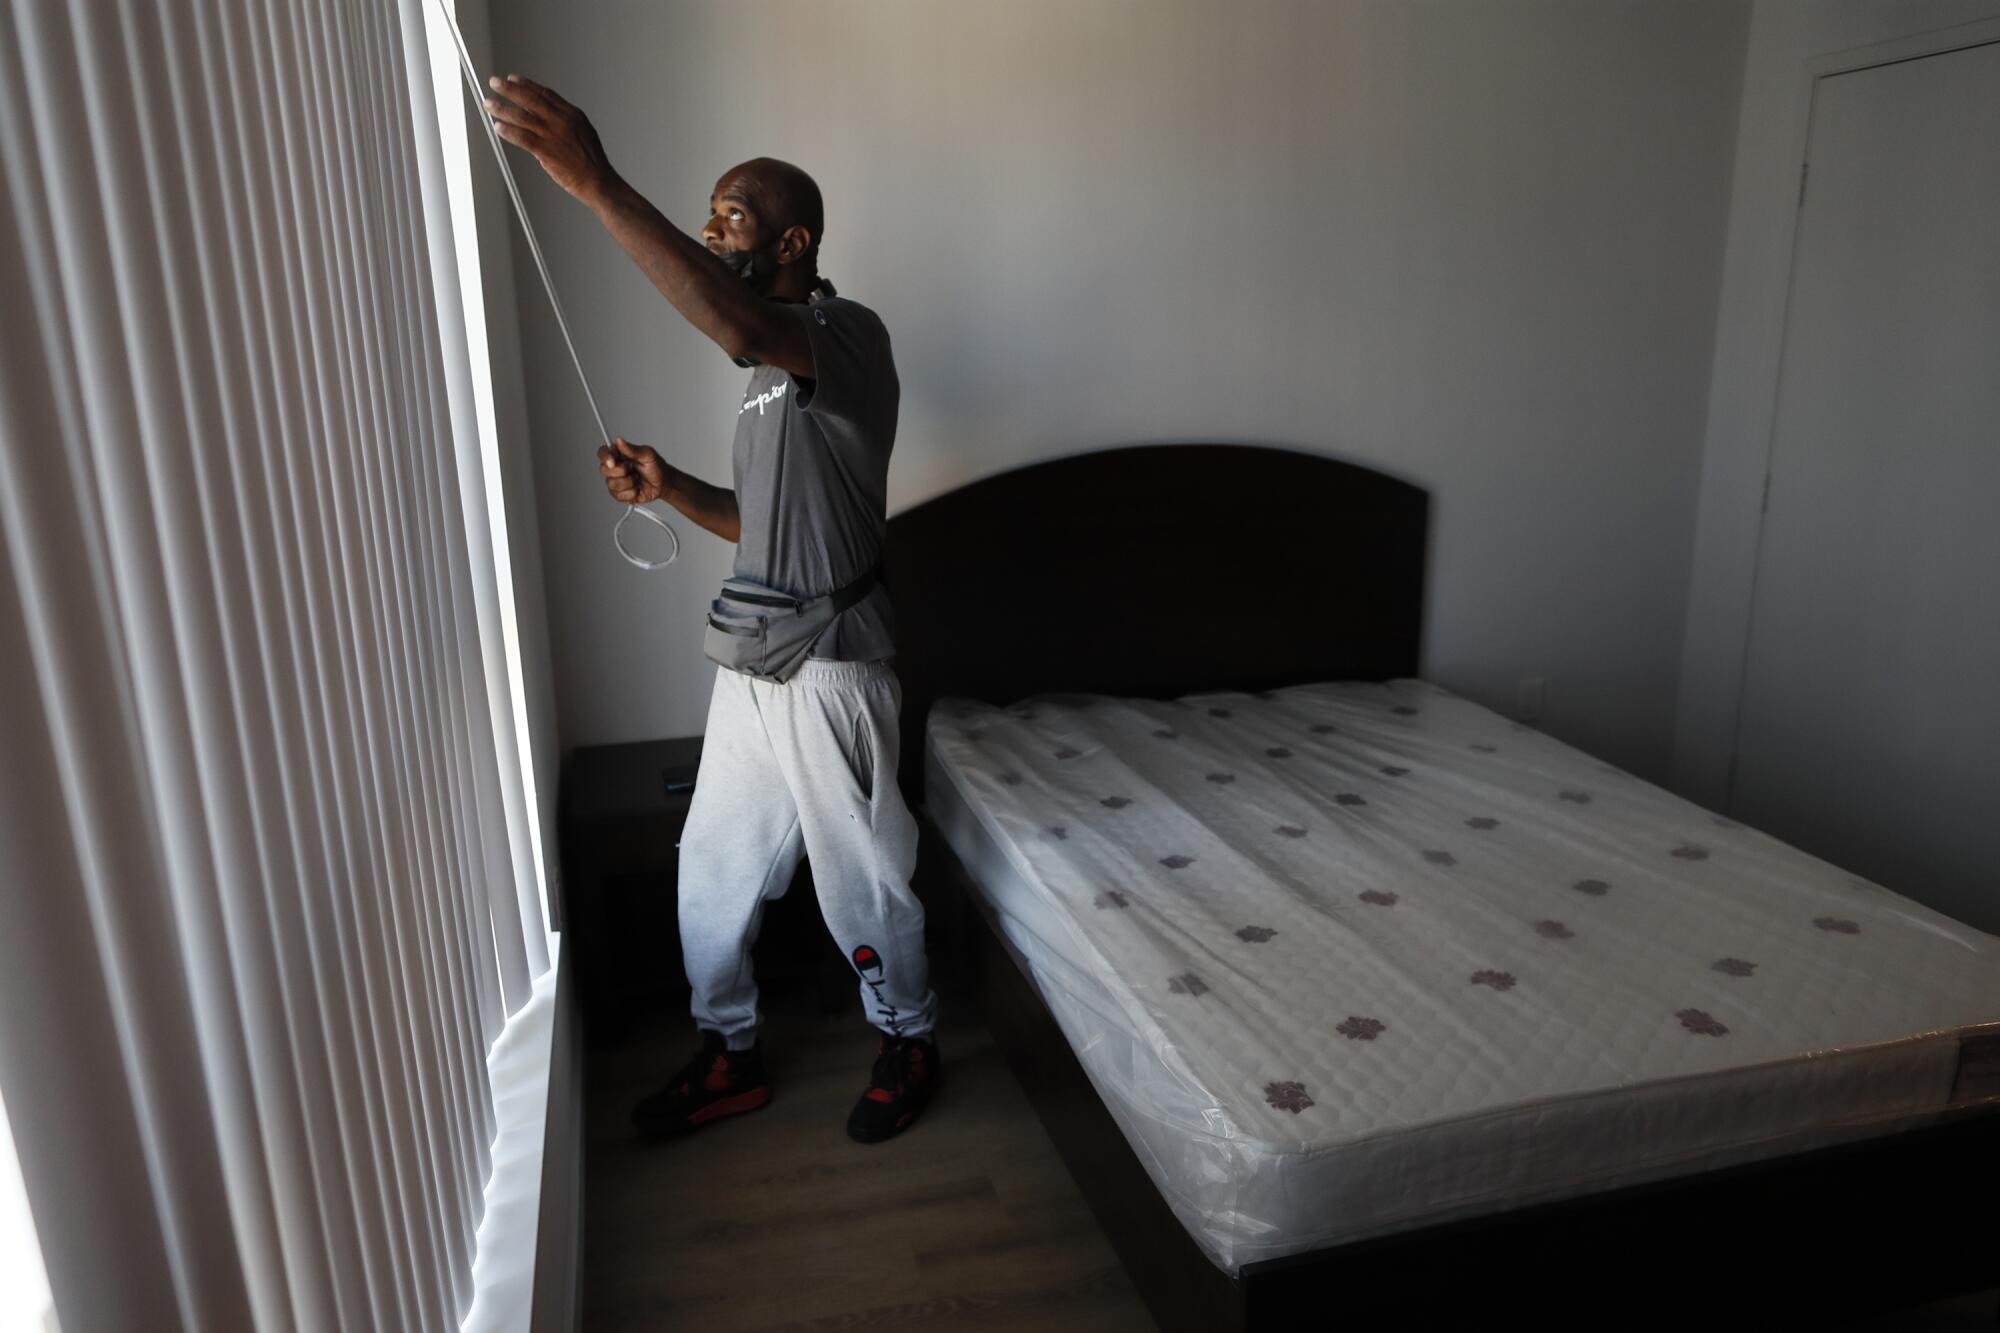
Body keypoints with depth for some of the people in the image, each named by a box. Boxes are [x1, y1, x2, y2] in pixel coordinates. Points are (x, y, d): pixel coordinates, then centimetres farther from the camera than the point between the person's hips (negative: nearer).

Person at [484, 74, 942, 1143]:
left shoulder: (847, 334, -14)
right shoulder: (770, 372, 16)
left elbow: (738, 324, -38)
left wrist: (596, 182, -41)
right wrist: (670, 488, 3)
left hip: (831, 667, -9)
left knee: (862, 878, 7)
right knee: (713, 870, 15)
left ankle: (908, 1041, 31)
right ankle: (730, 1055, 33)